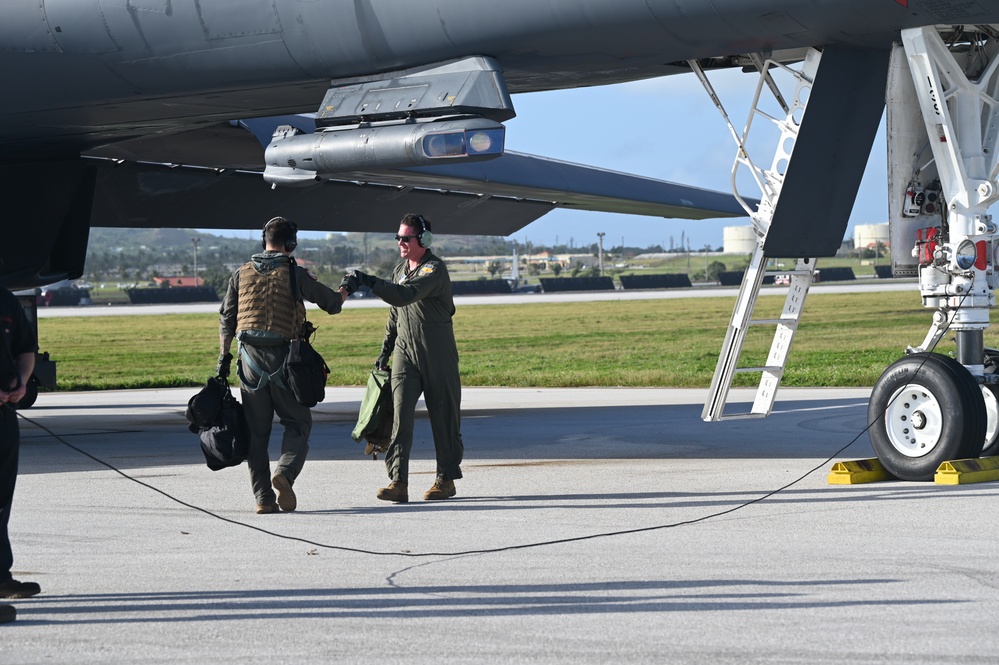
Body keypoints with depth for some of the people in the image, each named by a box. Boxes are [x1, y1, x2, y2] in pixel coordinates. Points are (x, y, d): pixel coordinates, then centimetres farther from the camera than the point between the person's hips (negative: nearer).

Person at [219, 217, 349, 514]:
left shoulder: (242, 273, 7)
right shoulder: (294, 274, -3)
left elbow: (226, 318, 8)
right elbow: (331, 303, 6)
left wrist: (224, 356, 16)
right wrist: (344, 291, 27)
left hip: (250, 359, 3)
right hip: (283, 357, -3)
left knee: (255, 431, 8)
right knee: (298, 423, 9)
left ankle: (263, 497, 5)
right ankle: (285, 473, -15)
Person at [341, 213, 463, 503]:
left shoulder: (434, 269, -13)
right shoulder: (400, 269, 13)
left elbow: (405, 295, -30)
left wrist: (368, 281, -37)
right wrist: (385, 350, 21)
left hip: (437, 355, -6)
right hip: (405, 352, 6)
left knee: (443, 416, 5)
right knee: (399, 414, -9)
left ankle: (446, 479, 17)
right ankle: (398, 482, -16)